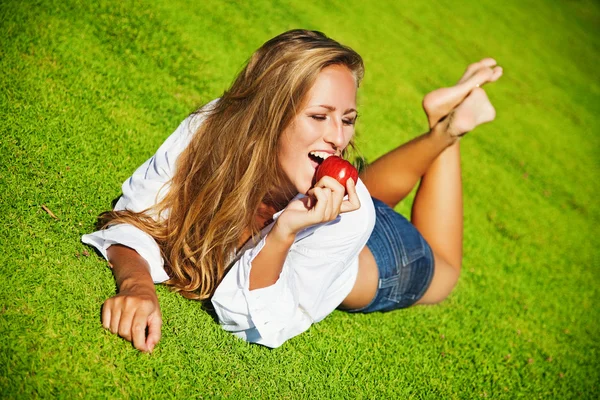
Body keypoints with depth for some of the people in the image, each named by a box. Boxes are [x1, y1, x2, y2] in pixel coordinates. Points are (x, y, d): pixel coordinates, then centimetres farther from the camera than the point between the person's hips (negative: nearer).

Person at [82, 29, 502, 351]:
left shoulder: (347, 216, -44)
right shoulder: (210, 129, -39)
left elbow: (260, 324, -37)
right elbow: (134, 219, -31)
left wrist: (282, 234, -54)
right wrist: (137, 284, -51)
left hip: (385, 258, -2)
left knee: (440, 267, 34)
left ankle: (448, 128, 39)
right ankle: (439, 135, 42)